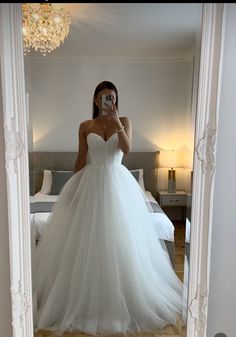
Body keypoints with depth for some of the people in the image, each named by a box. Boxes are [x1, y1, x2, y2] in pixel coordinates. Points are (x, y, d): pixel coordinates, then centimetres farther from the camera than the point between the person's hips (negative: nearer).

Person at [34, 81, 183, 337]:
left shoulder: (125, 122, 4)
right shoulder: (85, 126, 6)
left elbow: (127, 148, -12)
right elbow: (81, 160, 6)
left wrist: (116, 121, -20)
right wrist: (73, 187, 5)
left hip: (117, 183, 0)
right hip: (90, 183, 1)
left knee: (120, 238, 3)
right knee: (88, 240, 5)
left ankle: (119, 298, 25)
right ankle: (86, 298, 26)